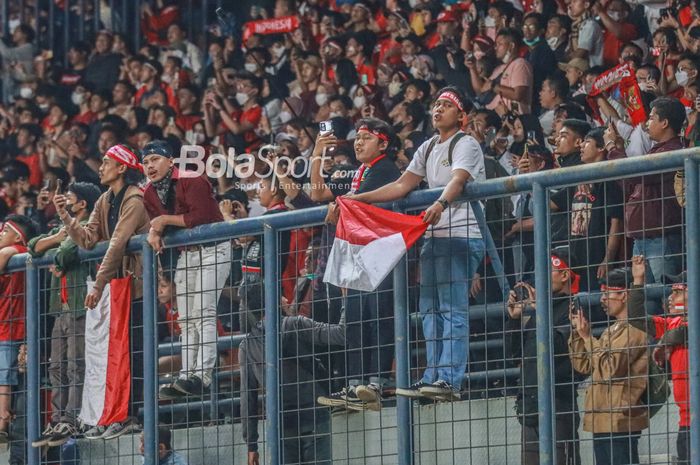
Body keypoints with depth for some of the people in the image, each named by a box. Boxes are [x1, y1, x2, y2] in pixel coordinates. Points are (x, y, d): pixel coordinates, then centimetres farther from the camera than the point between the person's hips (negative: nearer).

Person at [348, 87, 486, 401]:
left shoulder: (466, 145, -5)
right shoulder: (428, 148, 20)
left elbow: (458, 180, -24)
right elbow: (402, 186, 19)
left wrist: (440, 203, -44)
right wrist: (357, 199, 12)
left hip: (462, 235, -9)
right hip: (433, 235, 9)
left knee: (453, 309, -14)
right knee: (430, 308, 7)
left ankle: (451, 380, -20)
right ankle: (433, 377, 10)